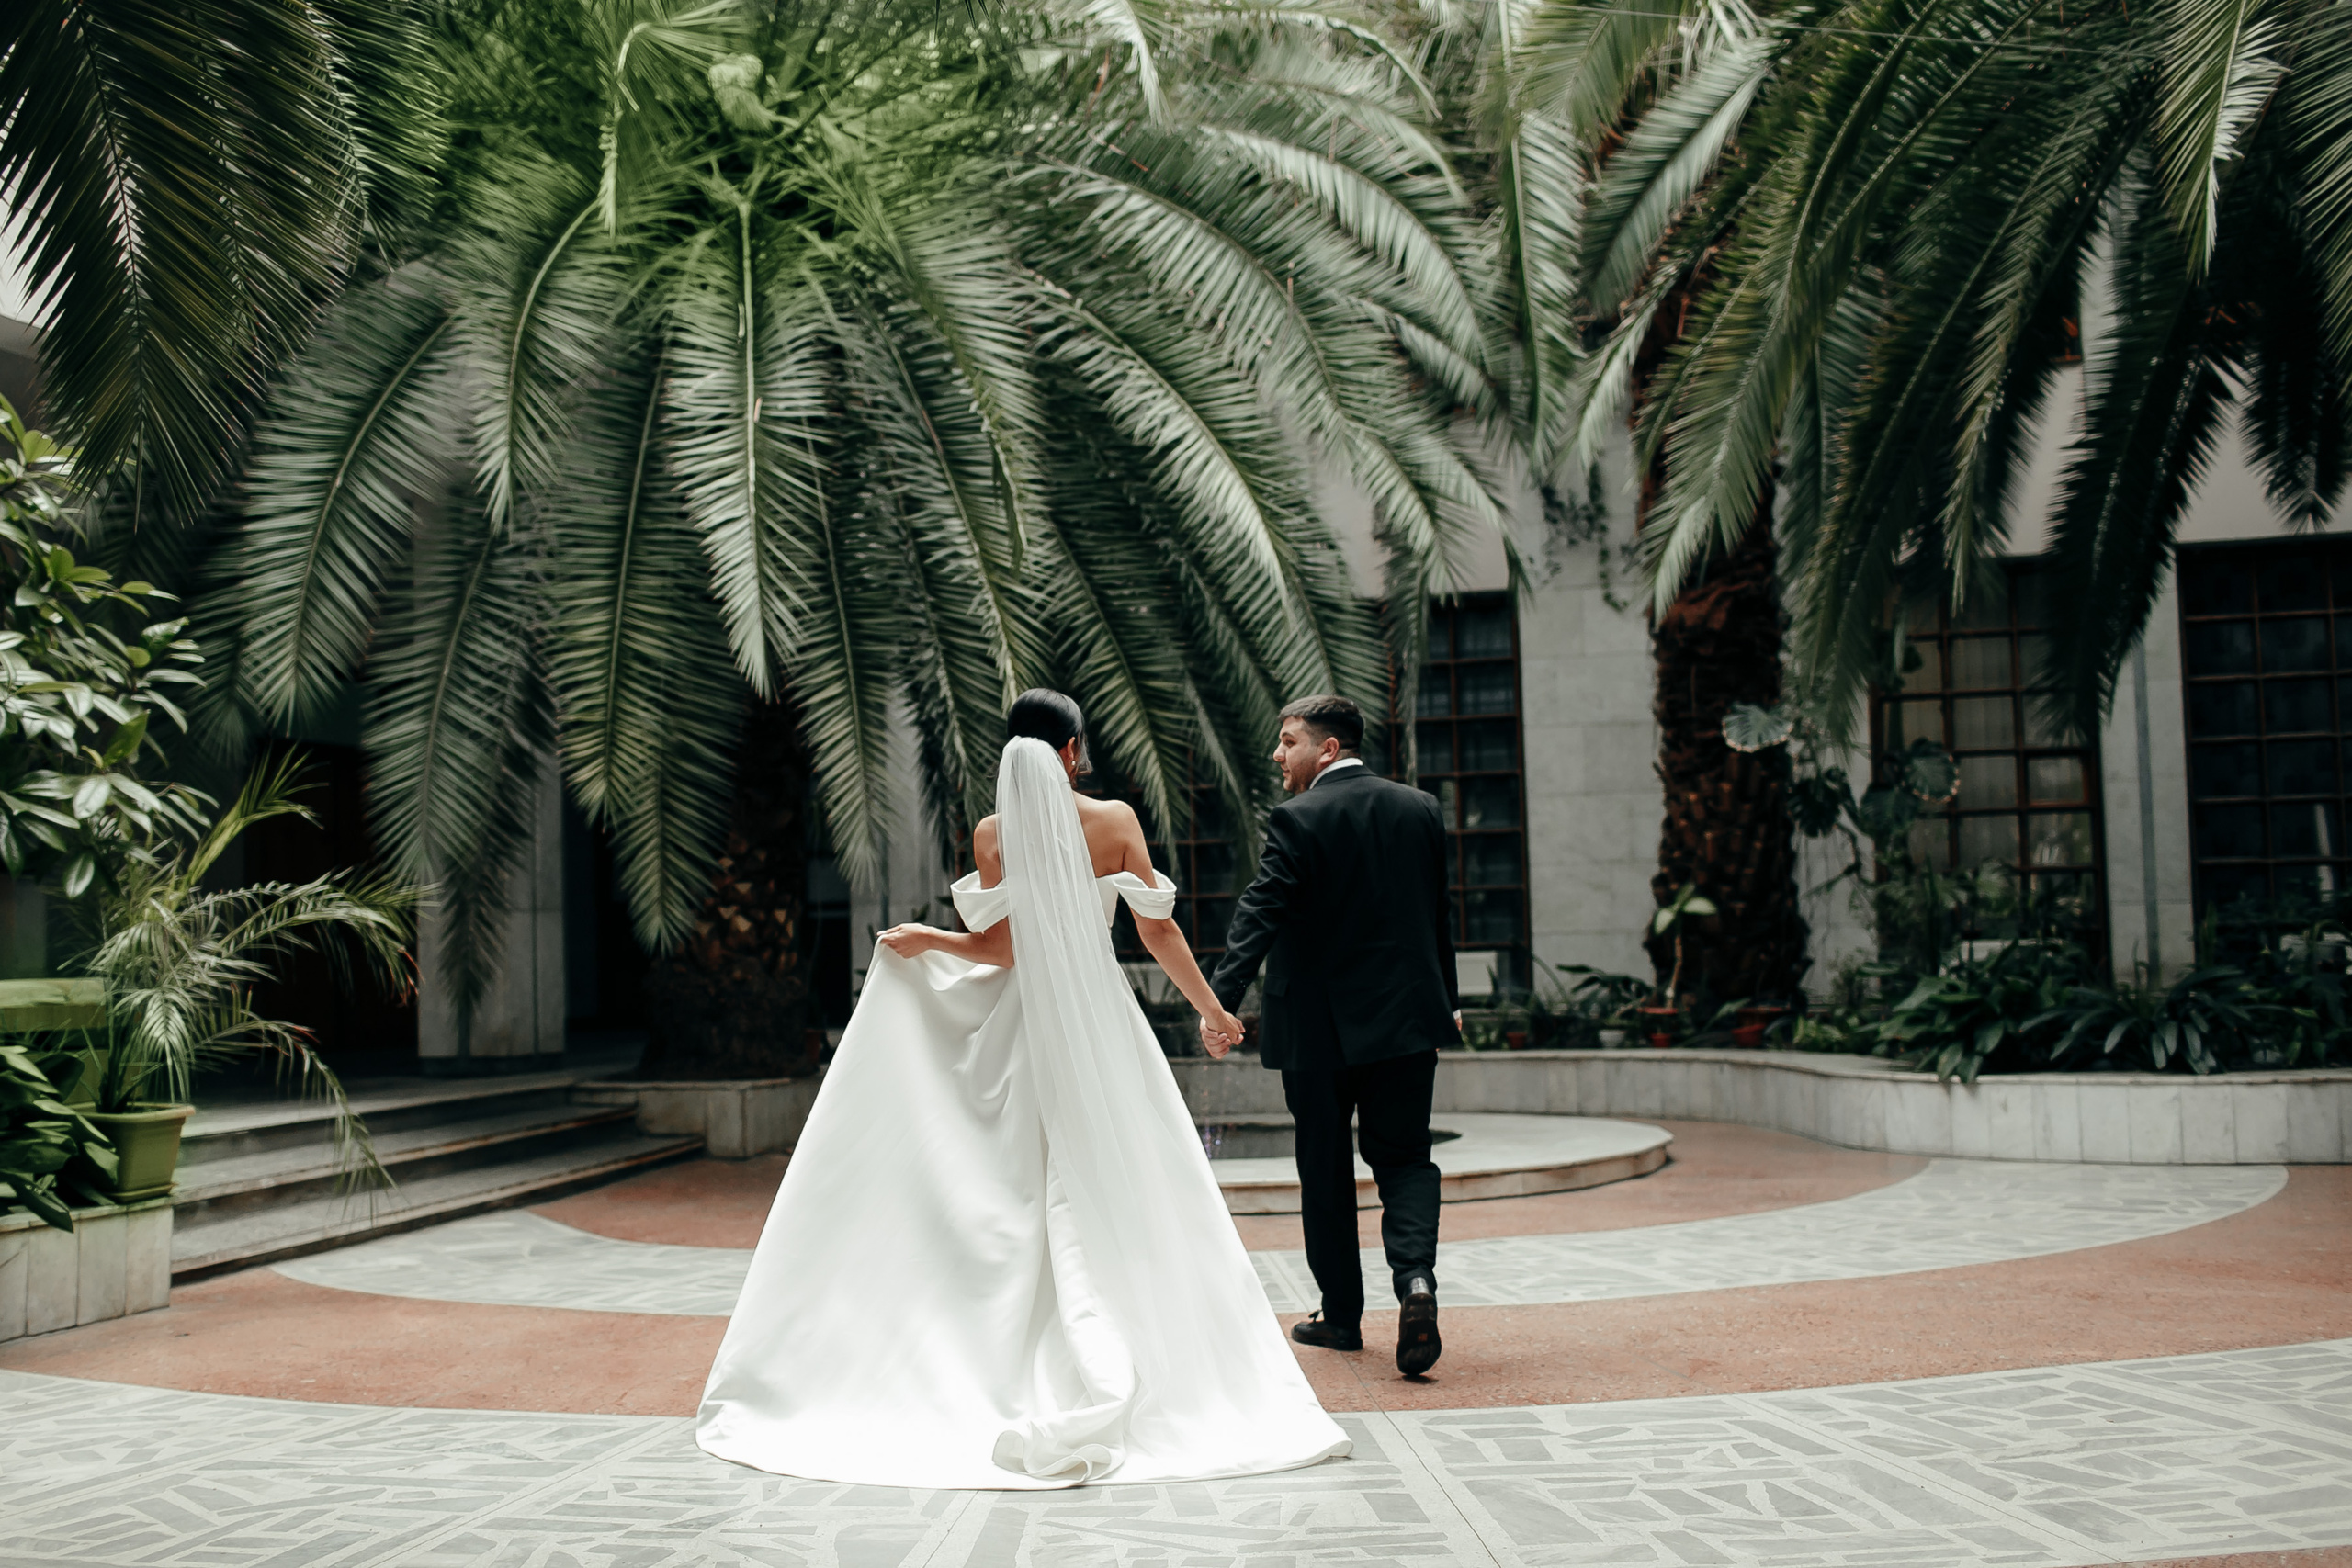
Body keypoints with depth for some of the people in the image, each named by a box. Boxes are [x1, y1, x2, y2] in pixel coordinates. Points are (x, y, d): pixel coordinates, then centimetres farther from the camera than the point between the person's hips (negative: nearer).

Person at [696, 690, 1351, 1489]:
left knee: (1026, 1196, 9)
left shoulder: (992, 832, -2)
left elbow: (1003, 947, -9)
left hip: (1021, 1030, 1)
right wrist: (1210, 1009, 10)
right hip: (1100, 1023, -1)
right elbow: (1159, 930, -2)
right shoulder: (1115, 820, -2)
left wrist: (924, 941, 7)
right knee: (1115, 1195, 3)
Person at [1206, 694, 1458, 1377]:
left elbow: (1260, 914, -22)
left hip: (1320, 1027, -4)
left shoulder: (1298, 820, -11)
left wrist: (1222, 999, -27)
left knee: (1325, 1171, 10)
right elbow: (1440, 915, 14)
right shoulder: (1421, 809, 6)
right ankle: (1416, 1278, -15)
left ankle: (1341, 1315, 19)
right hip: (1406, 1018, 4)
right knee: (1403, 1158, 10)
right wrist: (1448, 1000, 25)